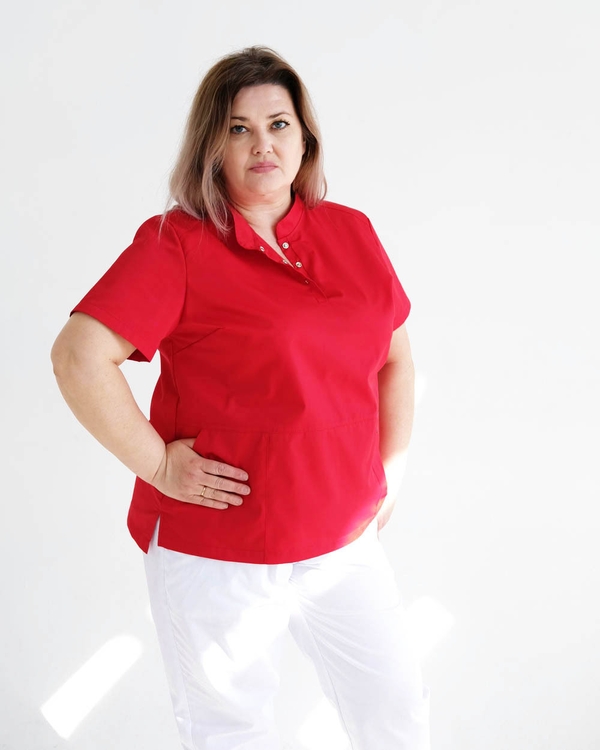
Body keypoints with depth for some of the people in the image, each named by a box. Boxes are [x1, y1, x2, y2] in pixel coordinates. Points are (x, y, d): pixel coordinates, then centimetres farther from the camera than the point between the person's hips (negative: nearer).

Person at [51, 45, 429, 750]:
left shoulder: (351, 233, 5)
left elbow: (395, 355, 15)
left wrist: (391, 467, 11)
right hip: (217, 553, -4)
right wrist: (158, 465, -16)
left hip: (344, 538, 5)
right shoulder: (177, 243, -11)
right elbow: (79, 357, -18)